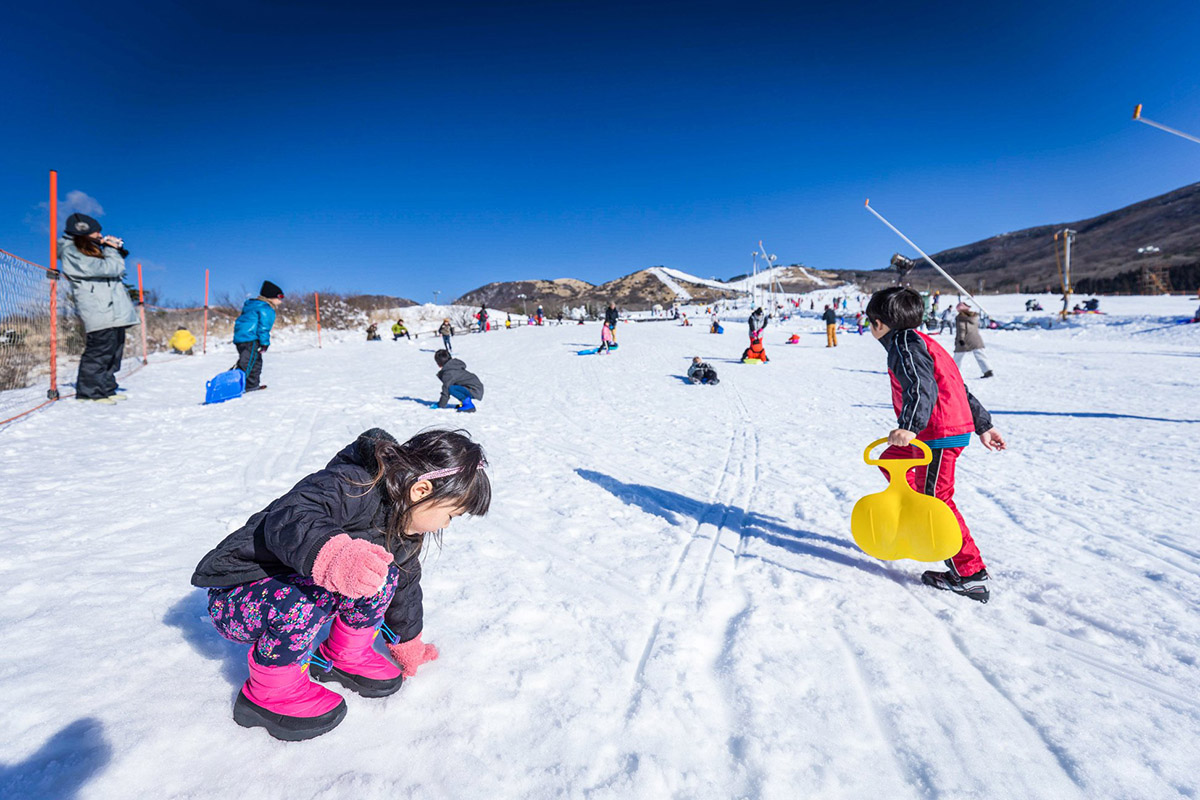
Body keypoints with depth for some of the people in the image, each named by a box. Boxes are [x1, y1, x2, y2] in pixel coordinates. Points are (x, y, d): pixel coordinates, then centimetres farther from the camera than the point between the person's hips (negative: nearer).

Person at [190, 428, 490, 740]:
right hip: (235, 597, -7)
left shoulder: (406, 533, -1)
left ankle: (344, 656, 11)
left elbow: (405, 587, 14)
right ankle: (267, 692, -11)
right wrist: (333, 556, -67)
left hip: (293, 585, 8)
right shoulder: (353, 486, -31)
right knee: (305, 598, -38)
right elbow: (287, 520, -48)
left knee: (384, 577, -10)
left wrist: (408, 647, 24)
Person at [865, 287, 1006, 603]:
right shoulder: (919, 342, 20)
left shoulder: (904, 344, -11)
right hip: (957, 426, 10)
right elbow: (960, 388, 22)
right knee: (890, 460, 22)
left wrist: (909, 426, -41)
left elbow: (923, 387, -29)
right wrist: (984, 425, 26)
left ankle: (971, 576, 4)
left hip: (939, 435, -10)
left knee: (936, 499, -3)